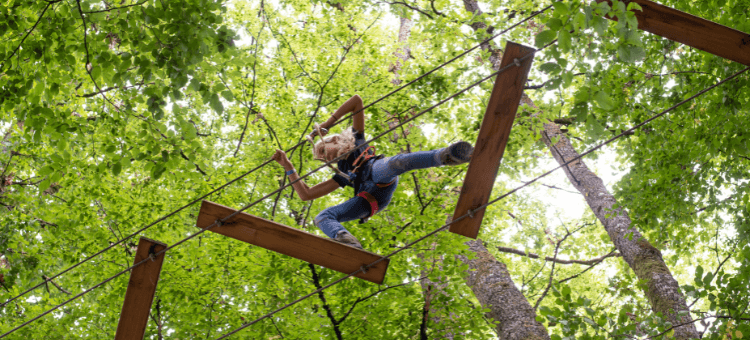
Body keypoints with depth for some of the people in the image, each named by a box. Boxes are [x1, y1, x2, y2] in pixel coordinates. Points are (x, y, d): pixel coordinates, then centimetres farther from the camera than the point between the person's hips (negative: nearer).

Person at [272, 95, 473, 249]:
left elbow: (357, 101, 30)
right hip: (368, 200, 5)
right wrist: (288, 167, 40)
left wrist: (328, 123, 29)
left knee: (395, 163, -41)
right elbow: (305, 194, 38)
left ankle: (444, 156, -60)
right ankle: (348, 242, -49)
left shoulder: (356, 141, 35)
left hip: (378, 171, -5)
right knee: (322, 218, -15)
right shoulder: (342, 176, 41)